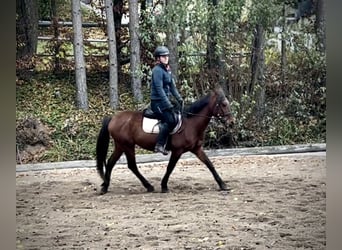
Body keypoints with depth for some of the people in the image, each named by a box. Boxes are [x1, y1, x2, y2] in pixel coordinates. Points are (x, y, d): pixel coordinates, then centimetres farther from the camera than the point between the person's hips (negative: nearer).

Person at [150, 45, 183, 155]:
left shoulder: (167, 70, 15)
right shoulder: (157, 70, -13)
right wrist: (168, 105, -23)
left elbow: (172, 87, 21)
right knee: (171, 120, -24)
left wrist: (179, 98, 7)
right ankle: (159, 145, -21)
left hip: (165, 101, 10)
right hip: (158, 102, -10)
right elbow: (159, 89, -20)